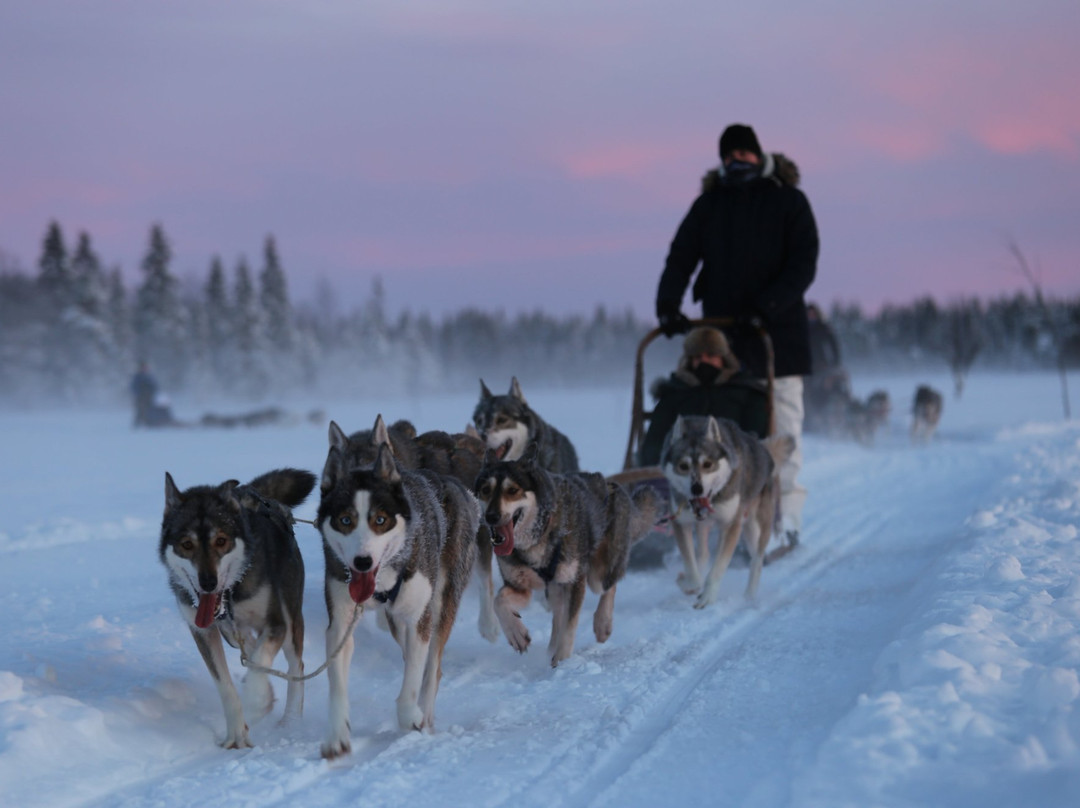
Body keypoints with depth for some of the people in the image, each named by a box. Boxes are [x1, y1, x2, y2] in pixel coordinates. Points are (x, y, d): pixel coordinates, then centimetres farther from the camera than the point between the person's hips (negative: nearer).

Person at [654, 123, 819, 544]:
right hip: (722, 333, 2)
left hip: (778, 331, -2)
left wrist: (765, 307, -18)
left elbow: (803, 266, -5)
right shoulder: (708, 204, 12)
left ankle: (786, 515, 2)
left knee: (782, 425, -3)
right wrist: (668, 304, -15)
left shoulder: (789, 201, 4)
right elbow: (681, 257, 3)